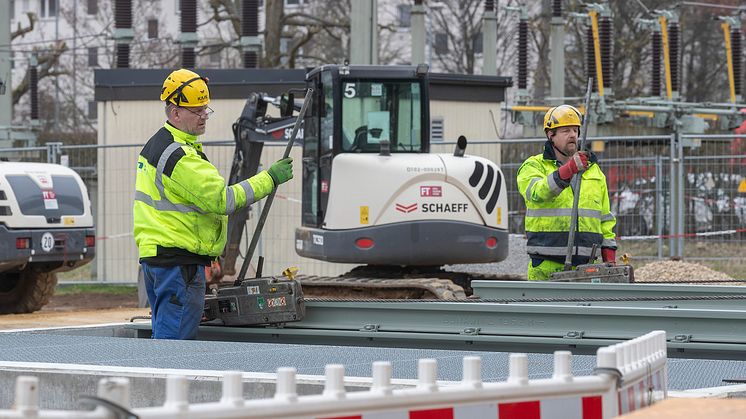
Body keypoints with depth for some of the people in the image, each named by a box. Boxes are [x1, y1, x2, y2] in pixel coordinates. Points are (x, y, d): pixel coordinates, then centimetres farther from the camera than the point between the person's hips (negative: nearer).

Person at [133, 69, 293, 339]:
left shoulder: (156, 145, 17)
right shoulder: (178, 155, -17)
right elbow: (222, 200, -21)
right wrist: (270, 178, -16)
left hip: (153, 255, 11)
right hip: (179, 259, -11)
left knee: (163, 338, 14)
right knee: (176, 341, -10)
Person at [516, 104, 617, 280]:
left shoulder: (594, 170, 20)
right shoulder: (534, 166, 5)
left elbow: (605, 218, 23)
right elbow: (537, 193, -19)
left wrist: (610, 256, 14)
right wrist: (568, 170, -32)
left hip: (587, 264, 3)